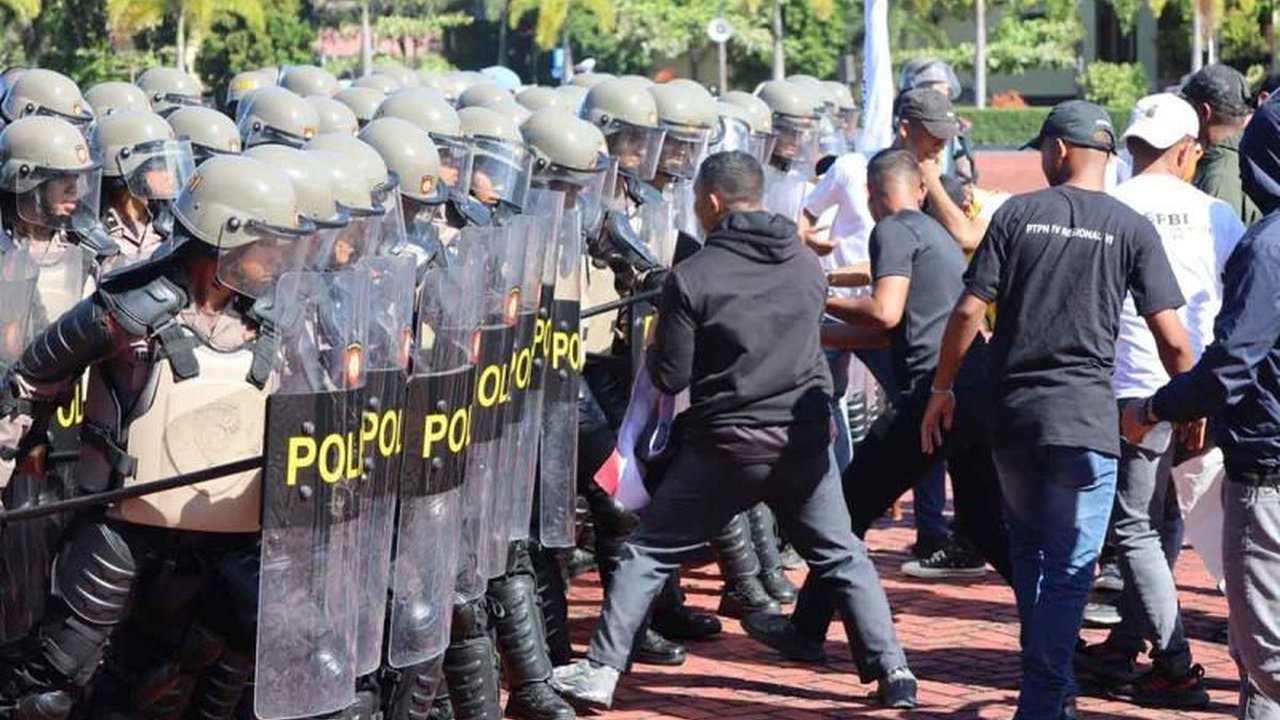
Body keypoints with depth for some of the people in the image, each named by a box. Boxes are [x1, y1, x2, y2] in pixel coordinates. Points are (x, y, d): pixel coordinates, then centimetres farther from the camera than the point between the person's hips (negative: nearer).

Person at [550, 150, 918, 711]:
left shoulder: (691, 277, -11)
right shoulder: (807, 265, 3)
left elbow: (670, 378, -7)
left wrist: (655, 344, 13)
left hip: (727, 446, -4)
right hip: (805, 440, 4)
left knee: (648, 553, 8)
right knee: (841, 557, 16)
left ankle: (600, 670, 5)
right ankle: (893, 671, 10)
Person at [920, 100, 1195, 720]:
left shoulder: (1017, 214, 1)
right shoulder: (1131, 228, -1)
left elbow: (968, 312, -2)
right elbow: (1172, 340, -5)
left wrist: (941, 389, 9)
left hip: (1012, 414, 2)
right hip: (1085, 420, -2)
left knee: (1029, 551, 20)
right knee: (1069, 567, 2)